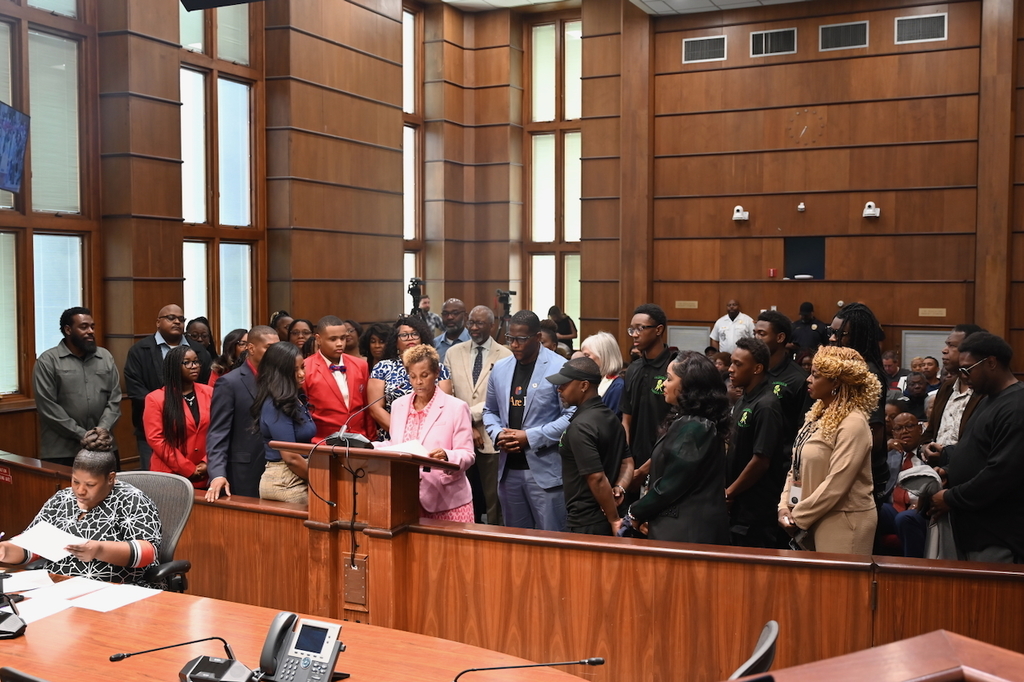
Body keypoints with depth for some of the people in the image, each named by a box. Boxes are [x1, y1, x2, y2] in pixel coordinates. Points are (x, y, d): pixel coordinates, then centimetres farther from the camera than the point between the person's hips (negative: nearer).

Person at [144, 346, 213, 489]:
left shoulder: (209, 393, 7)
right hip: (170, 476, -2)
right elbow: (155, 439, -8)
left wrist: (207, 462, -7)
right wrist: (188, 469, -11)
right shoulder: (155, 398, -2)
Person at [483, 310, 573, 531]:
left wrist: (531, 437, -16)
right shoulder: (500, 368, 10)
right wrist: (497, 434, -2)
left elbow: (571, 415, -12)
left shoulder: (559, 367, -9)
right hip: (508, 469, 6)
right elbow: (490, 411, 19)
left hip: (544, 469, -6)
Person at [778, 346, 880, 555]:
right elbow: (798, 467, 11)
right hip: (815, 521, 8)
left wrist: (798, 517, -14)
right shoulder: (818, 415, 8)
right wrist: (785, 506, -1)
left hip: (843, 523, -8)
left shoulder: (852, 424, -17)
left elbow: (835, 484, -21)